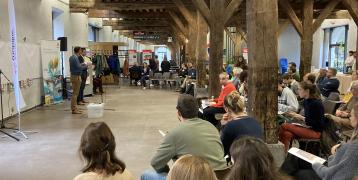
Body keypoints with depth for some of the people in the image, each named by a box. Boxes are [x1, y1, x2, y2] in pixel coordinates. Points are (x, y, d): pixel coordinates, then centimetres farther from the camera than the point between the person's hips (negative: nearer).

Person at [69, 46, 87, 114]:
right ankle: (74, 109, -2)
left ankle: (74, 108, 19)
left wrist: (82, 64, 13)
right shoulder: (75, 58, -18)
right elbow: (78, 68, -22)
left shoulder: (72, 57, 11)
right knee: (75, 93, -6)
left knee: (75, 93, 14)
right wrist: (86, 66, -9)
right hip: (76, 76, -10)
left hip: (73, 75, 10)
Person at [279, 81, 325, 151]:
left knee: (284, 126, -19)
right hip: (308, 128, 8)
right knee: (287, 134, -21)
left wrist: (302, 118, -20)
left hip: (315, 131, -8)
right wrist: (296, 115, 1)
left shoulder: (316, 103, -18)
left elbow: (319, 124, -18)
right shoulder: (306, 101, 7)